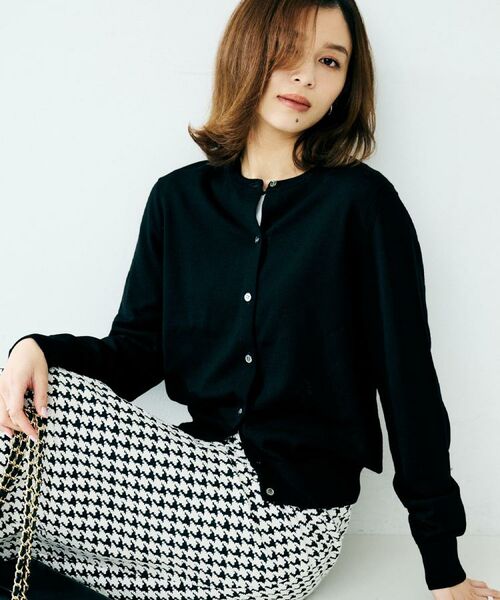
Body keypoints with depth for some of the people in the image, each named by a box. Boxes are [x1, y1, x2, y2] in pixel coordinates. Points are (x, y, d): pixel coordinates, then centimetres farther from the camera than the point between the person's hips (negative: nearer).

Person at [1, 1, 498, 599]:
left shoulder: (362, 202, -7)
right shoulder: (180, 197, 6)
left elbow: (408, 376, -6)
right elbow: (138, 351, 4)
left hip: (290, 512, -4)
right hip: (207, 470, 4)